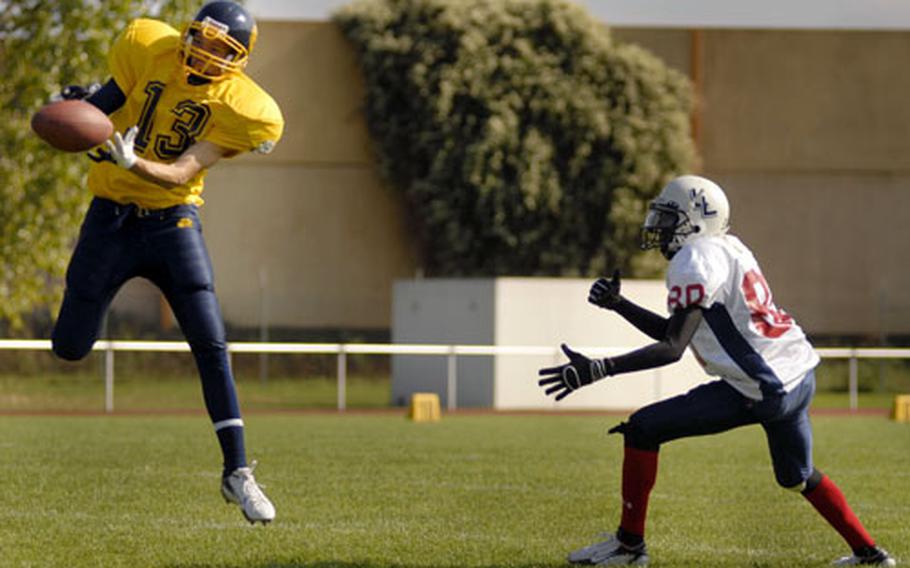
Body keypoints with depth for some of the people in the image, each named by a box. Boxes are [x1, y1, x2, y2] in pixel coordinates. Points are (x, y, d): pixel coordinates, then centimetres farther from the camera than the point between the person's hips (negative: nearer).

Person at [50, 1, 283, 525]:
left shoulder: (238, 106, -13)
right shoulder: (148, 48, -7)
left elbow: (183, 173, -20)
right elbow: (109, 100, 9)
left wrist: (131, 161, -39)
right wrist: (81, 107, -14)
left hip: (174, 220, -1)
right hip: (112, 218, 1)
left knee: (212, 346, -9)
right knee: (70, 346, 0)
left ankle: (237, 471, -3)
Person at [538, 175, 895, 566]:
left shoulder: (694, 260, -12)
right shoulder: (726, 250, 17)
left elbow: (672, 348, -21)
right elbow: (674, 332, 22)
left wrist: (597, 369, -25)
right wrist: (617, 304, 15)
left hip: (761, 391, -10)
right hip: (799, 376, 10)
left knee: (642, 429, -5)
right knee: (799, 478, 31)